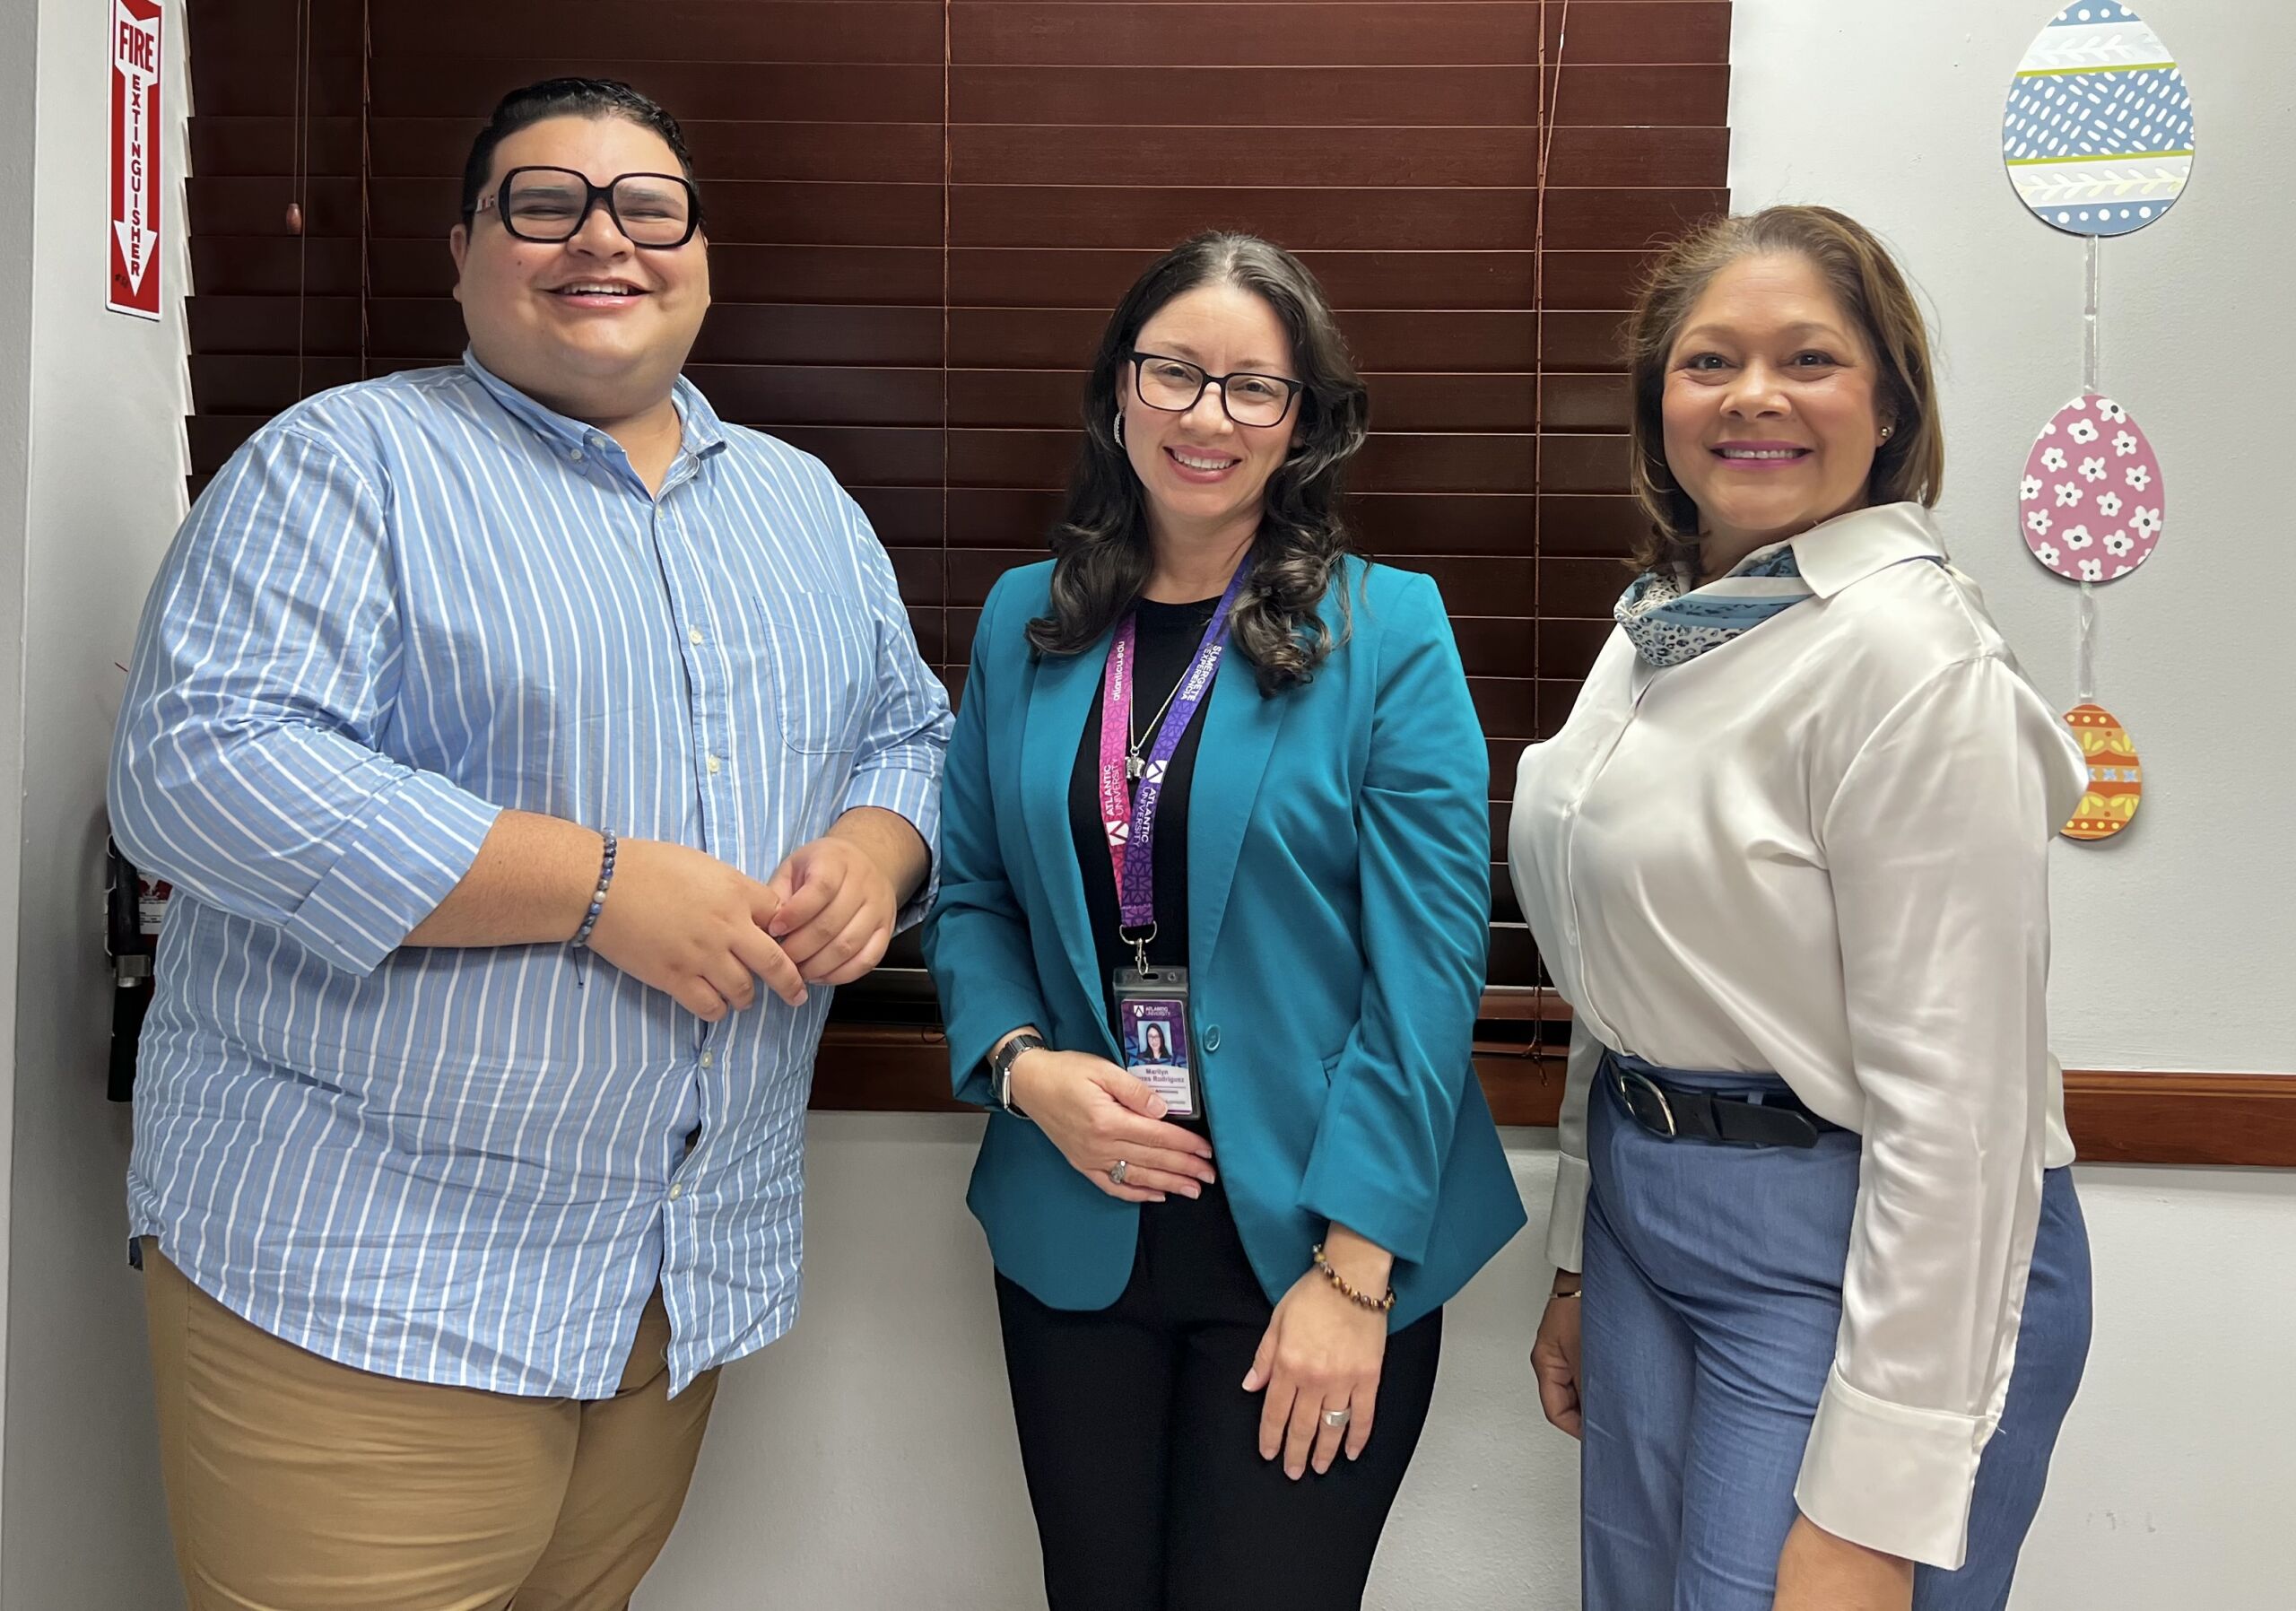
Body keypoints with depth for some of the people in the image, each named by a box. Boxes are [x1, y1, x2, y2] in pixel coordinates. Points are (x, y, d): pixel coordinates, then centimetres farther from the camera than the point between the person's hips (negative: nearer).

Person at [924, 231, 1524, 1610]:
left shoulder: (1388, 633, -7)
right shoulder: (1025, 623, 5)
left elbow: (1428, 967, -11)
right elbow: (971, 895, 10)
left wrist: (1352, 1273, -14)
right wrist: (1023, 1064, -9)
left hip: (1305, 1239, -3)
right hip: (1074, 1236, 4)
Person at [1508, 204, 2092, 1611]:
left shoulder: (1910, 650, -17)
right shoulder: (1659, 628, 7)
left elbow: (1956, 1101, -20)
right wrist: (1580, 1269, 16)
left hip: (1864, 1263, -7)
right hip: (1651, 1218, 7)